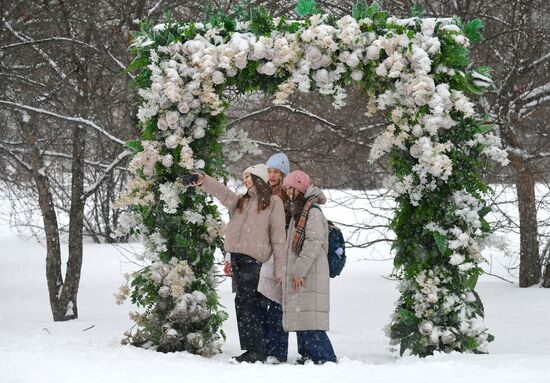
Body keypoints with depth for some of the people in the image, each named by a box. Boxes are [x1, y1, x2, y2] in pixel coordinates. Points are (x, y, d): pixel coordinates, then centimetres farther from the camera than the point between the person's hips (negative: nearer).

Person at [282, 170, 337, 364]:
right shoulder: (298, 212, 20)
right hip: (297, 275, 10)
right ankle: (307, 354, 14)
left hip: (310, 274, -10)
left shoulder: (313, 212, -11)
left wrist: (299, 270, -19)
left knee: (309, 318, -15)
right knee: (300, 317, 10)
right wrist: (292, 272, 19)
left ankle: (325, 358, -15)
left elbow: (314, 243, -18)